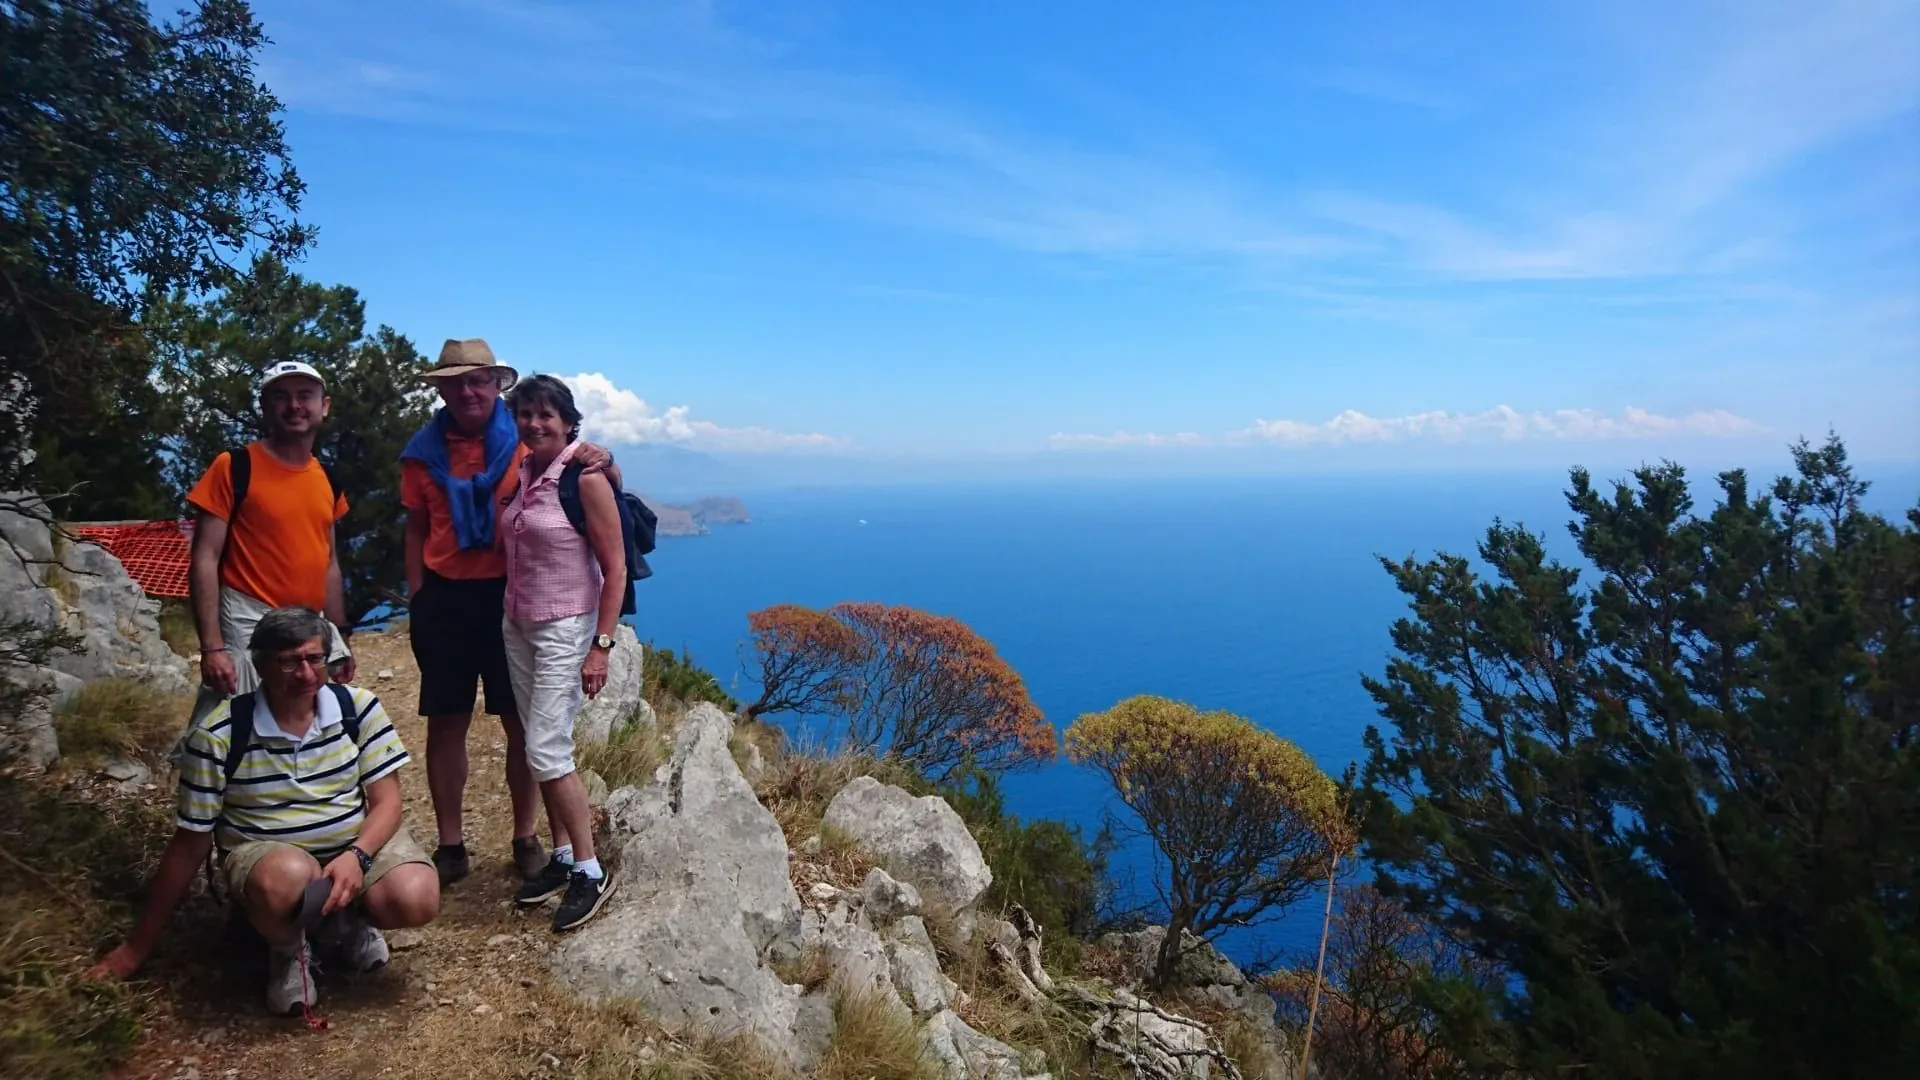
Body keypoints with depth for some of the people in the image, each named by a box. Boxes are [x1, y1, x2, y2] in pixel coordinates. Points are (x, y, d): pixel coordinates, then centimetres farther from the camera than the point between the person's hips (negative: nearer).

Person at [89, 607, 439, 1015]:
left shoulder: (358, 708, -8)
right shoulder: (218, 734, -12)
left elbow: (386, 800, -5)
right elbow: (191, 841, -3)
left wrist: (356, 855, -26)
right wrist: (138, 945, 2)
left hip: (358, 840, 2)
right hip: (264, 851, -2)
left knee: (416, 901, -28)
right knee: (286, 880, -39)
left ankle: (343, 920, 10)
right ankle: (287, 950, -1)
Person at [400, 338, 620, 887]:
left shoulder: (526, 441, -1)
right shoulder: (424, 451, 7)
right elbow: (416, 531, 11)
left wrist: (601, 461, -24)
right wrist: (415, 600, 5)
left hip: (510, 594, -2)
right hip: (445, 598, 2)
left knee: (522, 723, 5)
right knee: (446, 724, 7)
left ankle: (526, 839, 19)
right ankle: (451, 846, 20)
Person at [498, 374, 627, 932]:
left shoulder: (585, 477, -13)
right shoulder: (522, 473, 8)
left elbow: (615, 568, -14)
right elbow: (511, 548, 16)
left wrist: (601, 647, -18)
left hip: (565, 629, -7)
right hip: (517, 625, 7)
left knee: (547, 751, -9)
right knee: (542, 747, 11)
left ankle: (590, 874, 3)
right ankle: (562, 858, 24)